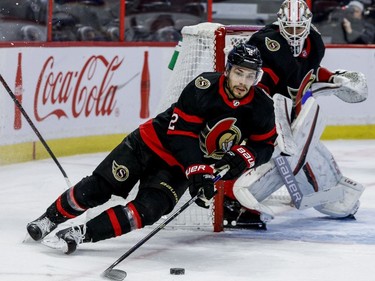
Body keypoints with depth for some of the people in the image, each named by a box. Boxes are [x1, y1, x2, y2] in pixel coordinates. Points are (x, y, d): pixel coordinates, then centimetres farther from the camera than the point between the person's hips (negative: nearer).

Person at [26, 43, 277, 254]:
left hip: (179, 168, 2)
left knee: (147, 210, -20)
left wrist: (239, 158, -19)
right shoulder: (205, 87, -24)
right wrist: (198, 172, -32)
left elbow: (265, 144, 1)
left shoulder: (261, 106, -11)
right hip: (154, 142, -2)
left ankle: (82, 233, -18)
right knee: (99, 187, -5)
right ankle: (51, 218, 16)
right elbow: (181, 133, -24)